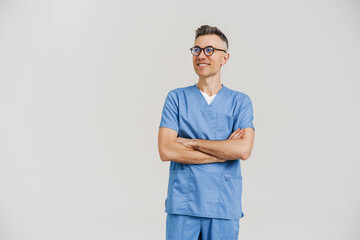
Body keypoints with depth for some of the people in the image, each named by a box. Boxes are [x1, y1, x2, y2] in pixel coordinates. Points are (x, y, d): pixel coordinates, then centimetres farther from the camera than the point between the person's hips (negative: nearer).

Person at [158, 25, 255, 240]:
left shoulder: (240, 101, 5)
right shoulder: (177, 98, 5)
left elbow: (243, 150, -11)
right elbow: (166, 151, -7)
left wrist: (192, 142, -9)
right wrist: (225, 150, -9)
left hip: (224, 206, 0)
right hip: (182, 205, 0)